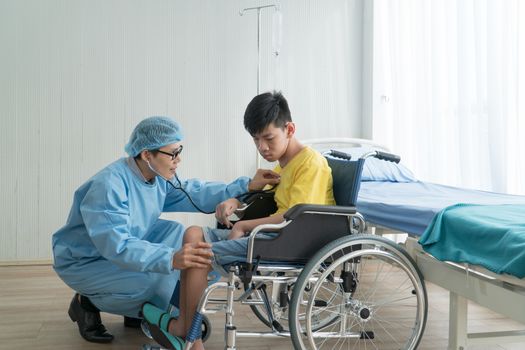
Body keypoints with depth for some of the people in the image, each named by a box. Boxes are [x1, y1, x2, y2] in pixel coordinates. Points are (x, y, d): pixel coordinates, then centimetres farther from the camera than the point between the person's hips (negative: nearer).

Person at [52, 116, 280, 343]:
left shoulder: (159, 176, -7)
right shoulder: (108, 186, -33)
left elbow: (194, 193, 1)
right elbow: (118, 246, -42)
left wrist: (247, 186, -7)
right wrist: (171, 259, -54)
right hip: (83, 262, -8)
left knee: (175, 232, -5)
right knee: (147, 282, -29)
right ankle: (87, 304, 1)